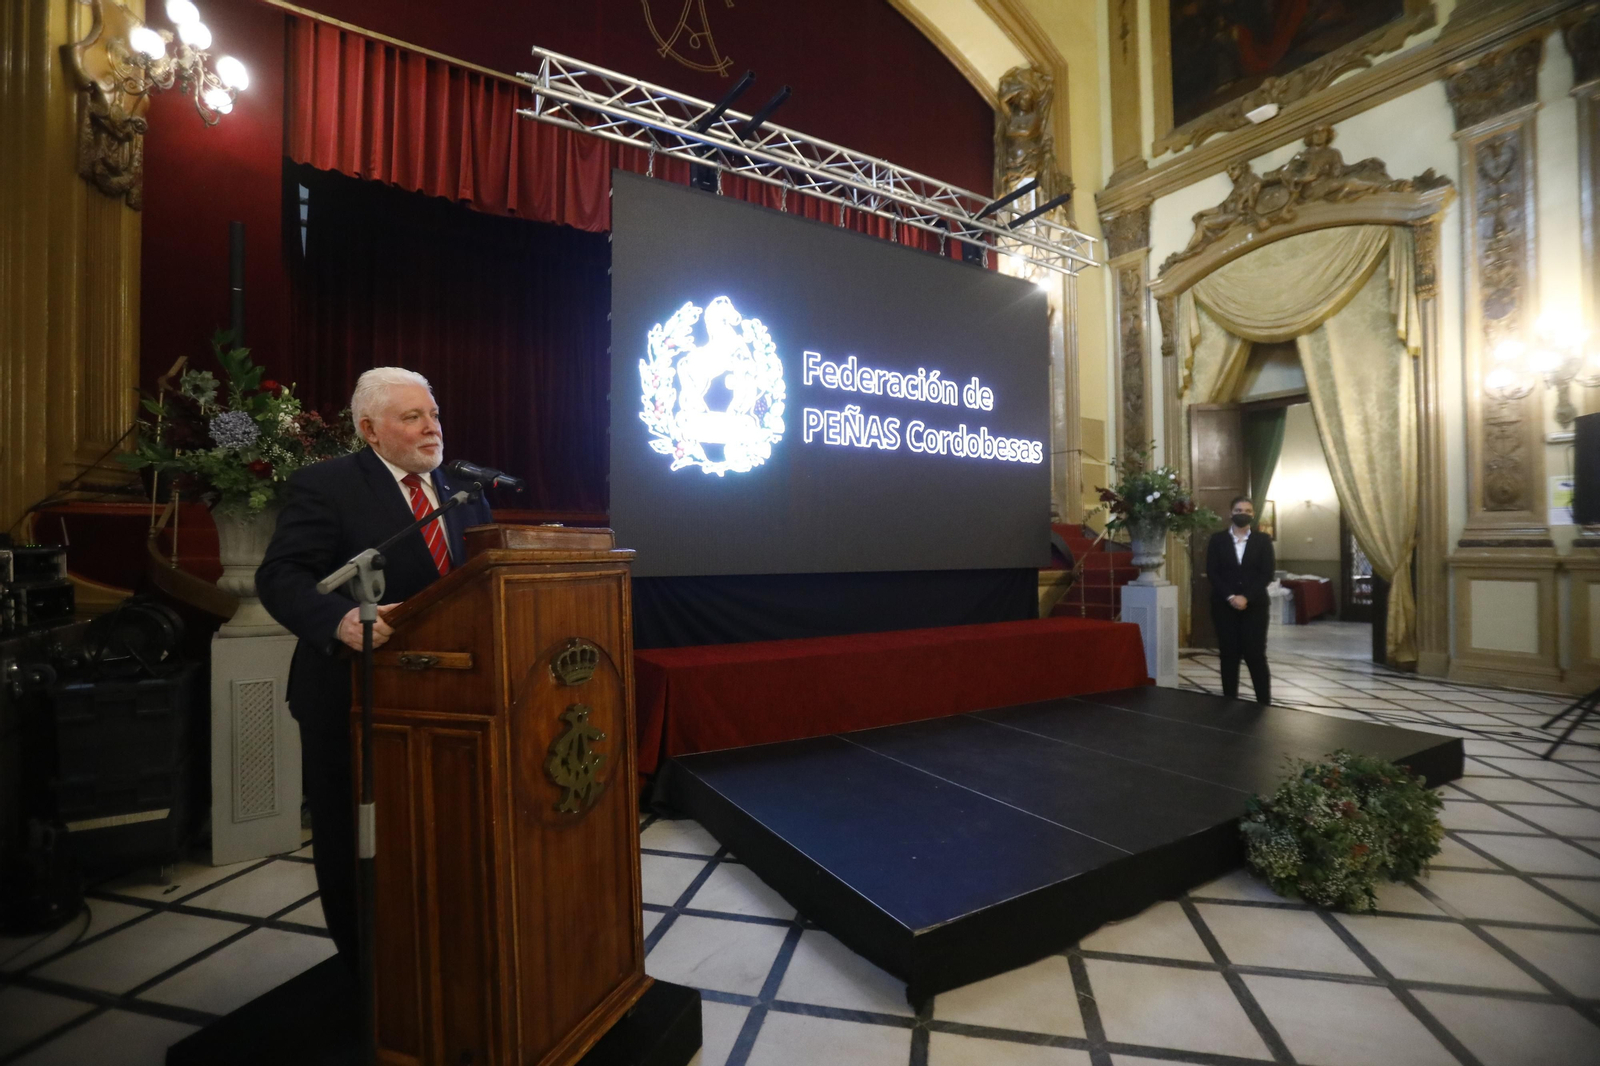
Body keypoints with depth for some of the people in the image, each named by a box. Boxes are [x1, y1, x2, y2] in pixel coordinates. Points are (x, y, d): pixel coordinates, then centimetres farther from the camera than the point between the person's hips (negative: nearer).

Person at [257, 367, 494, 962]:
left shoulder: (465, 489, 8)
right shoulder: (323, 486, -9)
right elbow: (280, 576, -17)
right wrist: (340, 619, -35)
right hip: (354, 698, -4)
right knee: (354, 845, 14)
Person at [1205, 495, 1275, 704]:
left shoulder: (1263, 540, 6)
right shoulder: (1217, 539, 6)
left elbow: (1267, 574, -2)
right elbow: (1212, 573, -1)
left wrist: (1246, 597, -13)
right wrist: (1230, 597, -13)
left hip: (1254, 606, 0)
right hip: (1224, 606, 1)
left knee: (1255, 655, -3)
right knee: (1229, 655, 3)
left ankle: (1265, 704, 6)